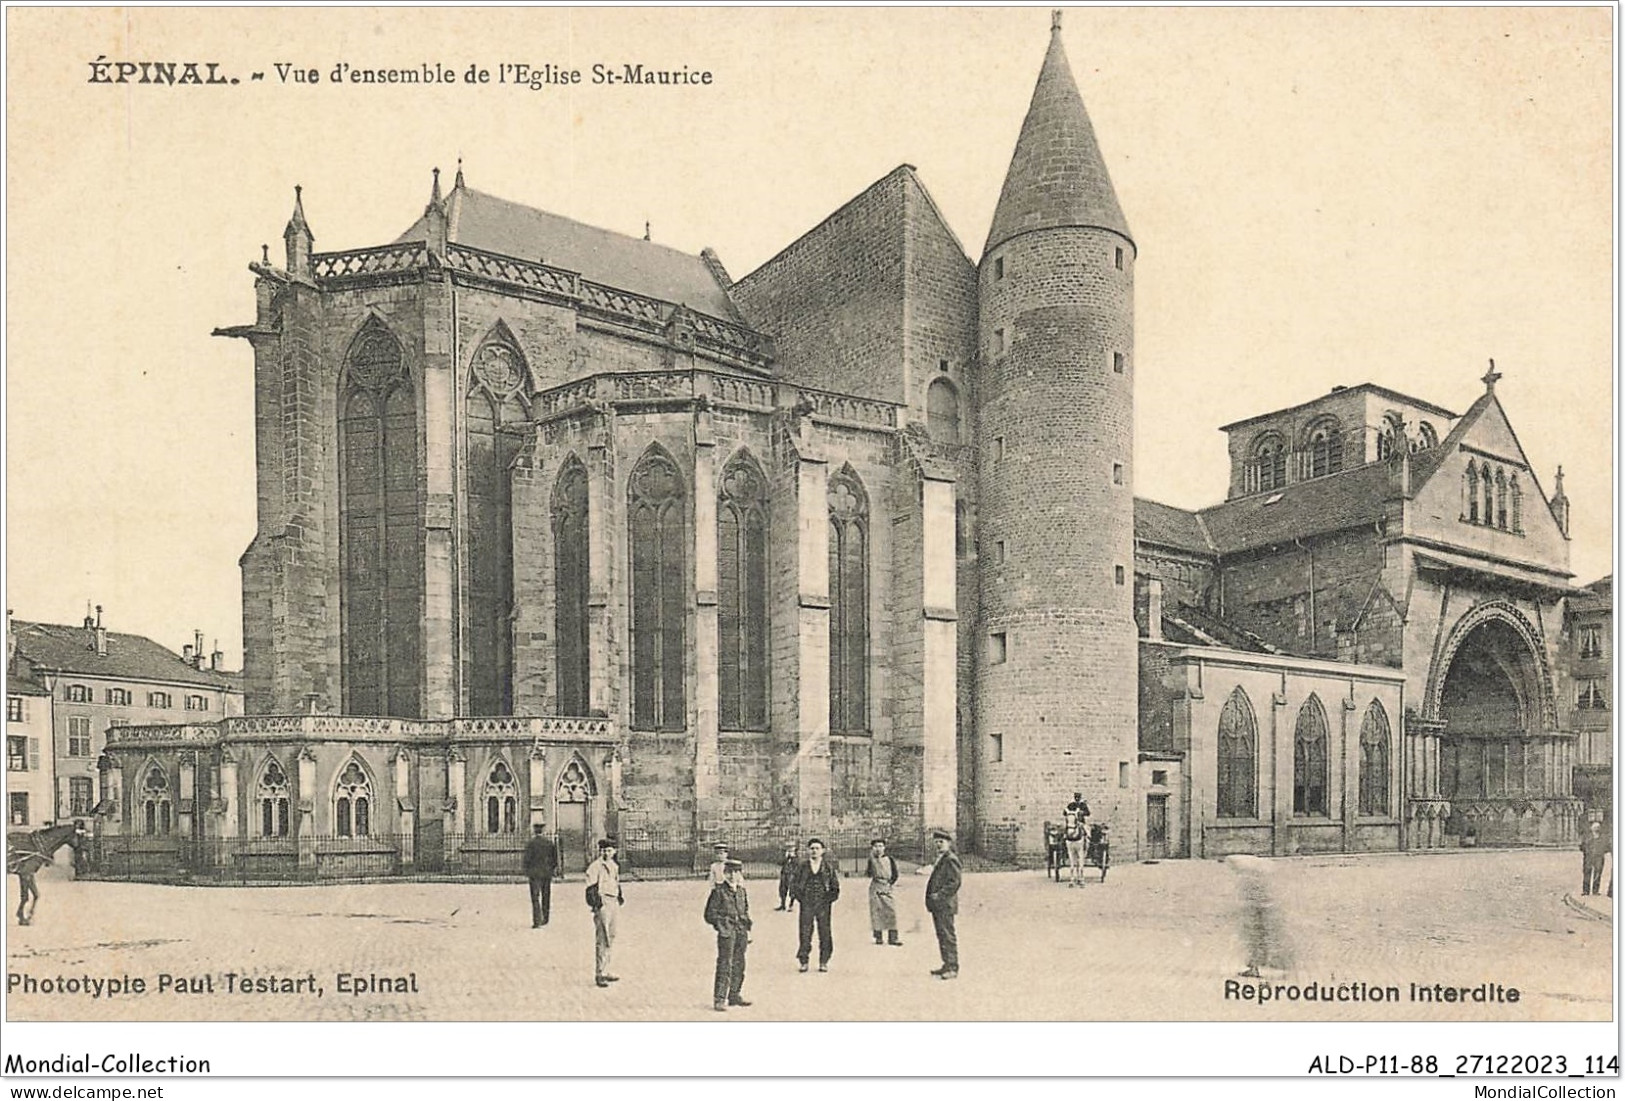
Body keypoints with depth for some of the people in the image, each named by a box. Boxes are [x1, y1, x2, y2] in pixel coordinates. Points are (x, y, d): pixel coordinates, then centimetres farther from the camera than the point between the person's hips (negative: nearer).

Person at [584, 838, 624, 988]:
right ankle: (599, 974, -6)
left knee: (610, 938, 16)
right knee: (602, 940, -10)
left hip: (613, 902, 9)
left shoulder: (615, 866, 17)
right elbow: (591, 887, -15)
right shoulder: (595, 866, -10)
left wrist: (620, 897, 16)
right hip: (602, 904, -9)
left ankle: (605, 972, 26)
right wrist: (596, 902, -23)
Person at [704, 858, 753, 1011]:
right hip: (727, 932, -6)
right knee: (725, 965, -9)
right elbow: (710, 914, -5)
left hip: (741, 932, 6)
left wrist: (747, 929, 17)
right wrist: (721, 925, -16)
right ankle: (719, 999, -5)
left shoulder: (741, 891, 13)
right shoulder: (718, 891, -6)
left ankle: (734, 995, 24)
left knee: (739, 964, 12)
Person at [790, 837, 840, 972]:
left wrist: (830, 898, -3)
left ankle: (824, 962, 8)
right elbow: (794, 885, 10)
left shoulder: (829, 866, 6)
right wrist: (800, 897, 0)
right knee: (805, 932, -3)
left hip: (823, 903, 0)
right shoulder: (802, 866, 7)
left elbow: (835, 886, 7)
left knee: (824, 933, -1)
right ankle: (803, 961, 4)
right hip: (807, 904, 0)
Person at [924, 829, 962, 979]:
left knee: (948, 936, -7)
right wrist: (931, 899, 16)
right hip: (938, 905, 10)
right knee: (941, 936, 14)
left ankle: (953, 968, -4)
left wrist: (940, 895, -19)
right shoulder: (940, 859, 19)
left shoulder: (951, 859, -12)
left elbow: (955, 882, -18)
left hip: (945, 905, -10)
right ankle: (947, 965, 20)